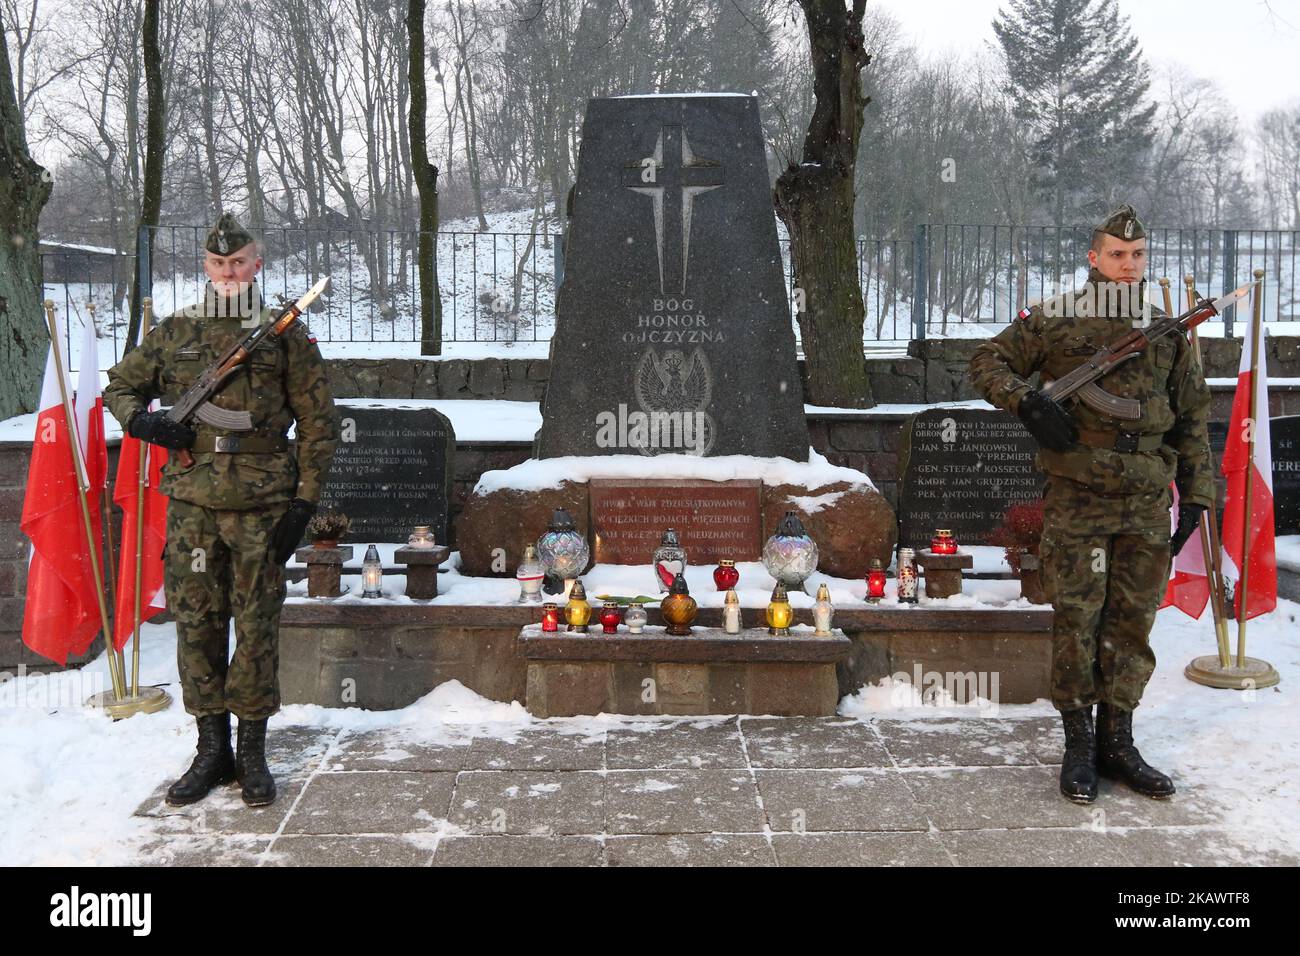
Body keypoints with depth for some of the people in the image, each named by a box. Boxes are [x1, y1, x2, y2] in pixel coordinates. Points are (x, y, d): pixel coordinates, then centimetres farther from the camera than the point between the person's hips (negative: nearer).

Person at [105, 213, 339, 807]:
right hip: (191, 502, 3)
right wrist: (141, 420, -2)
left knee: (257, 626, 2)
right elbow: (119, 386, 22)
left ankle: (253, 752, 14)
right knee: (196, 623, 7)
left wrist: (304, 501, -5)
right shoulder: (174, 333, 11)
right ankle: (212, 749, 20)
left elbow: (318, 423, 2)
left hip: (261, 505, -3)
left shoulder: (286, 336, 3)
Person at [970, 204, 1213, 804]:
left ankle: (1117, 742, 21)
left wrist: (1196, 495, 11)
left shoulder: (1168, 330, 11)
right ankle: (1079, 744, 13)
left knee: (1132, 622, 8)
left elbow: (1192, 417, 16)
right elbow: (988, 360, 4)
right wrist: (1027, 402, -14)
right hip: (1076, 500, -3)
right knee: (1076, 621, 0)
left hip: (1147, 505, 4)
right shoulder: (1057, 320, 0)